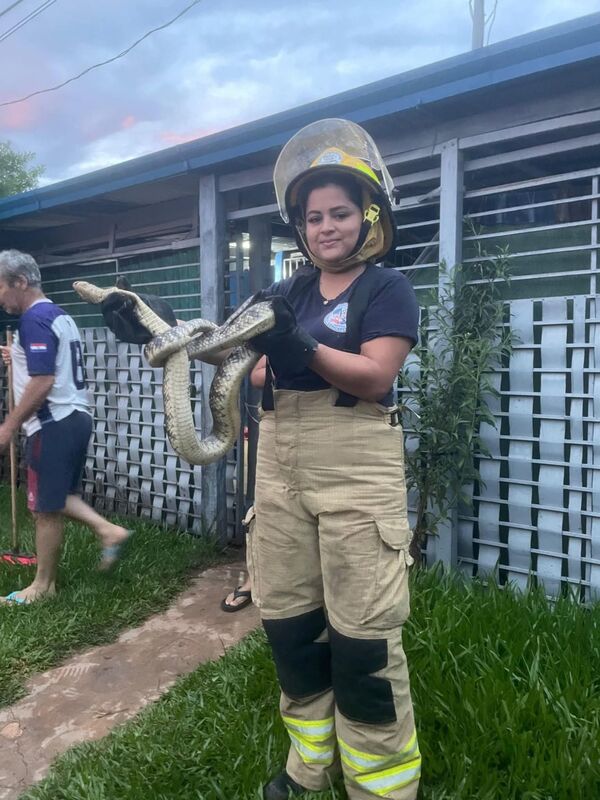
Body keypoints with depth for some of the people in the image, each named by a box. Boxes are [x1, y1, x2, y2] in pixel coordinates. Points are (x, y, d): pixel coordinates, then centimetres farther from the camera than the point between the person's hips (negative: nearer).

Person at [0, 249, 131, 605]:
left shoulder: (35, 319, -15)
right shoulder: (60, 315, 15)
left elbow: (42, 383, -22)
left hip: (54, 424, -10)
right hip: (75, 418, 10)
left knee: (46, 508, 3)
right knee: (58, 496, 21)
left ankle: (43, 585, 16)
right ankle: (109, 530, 15)